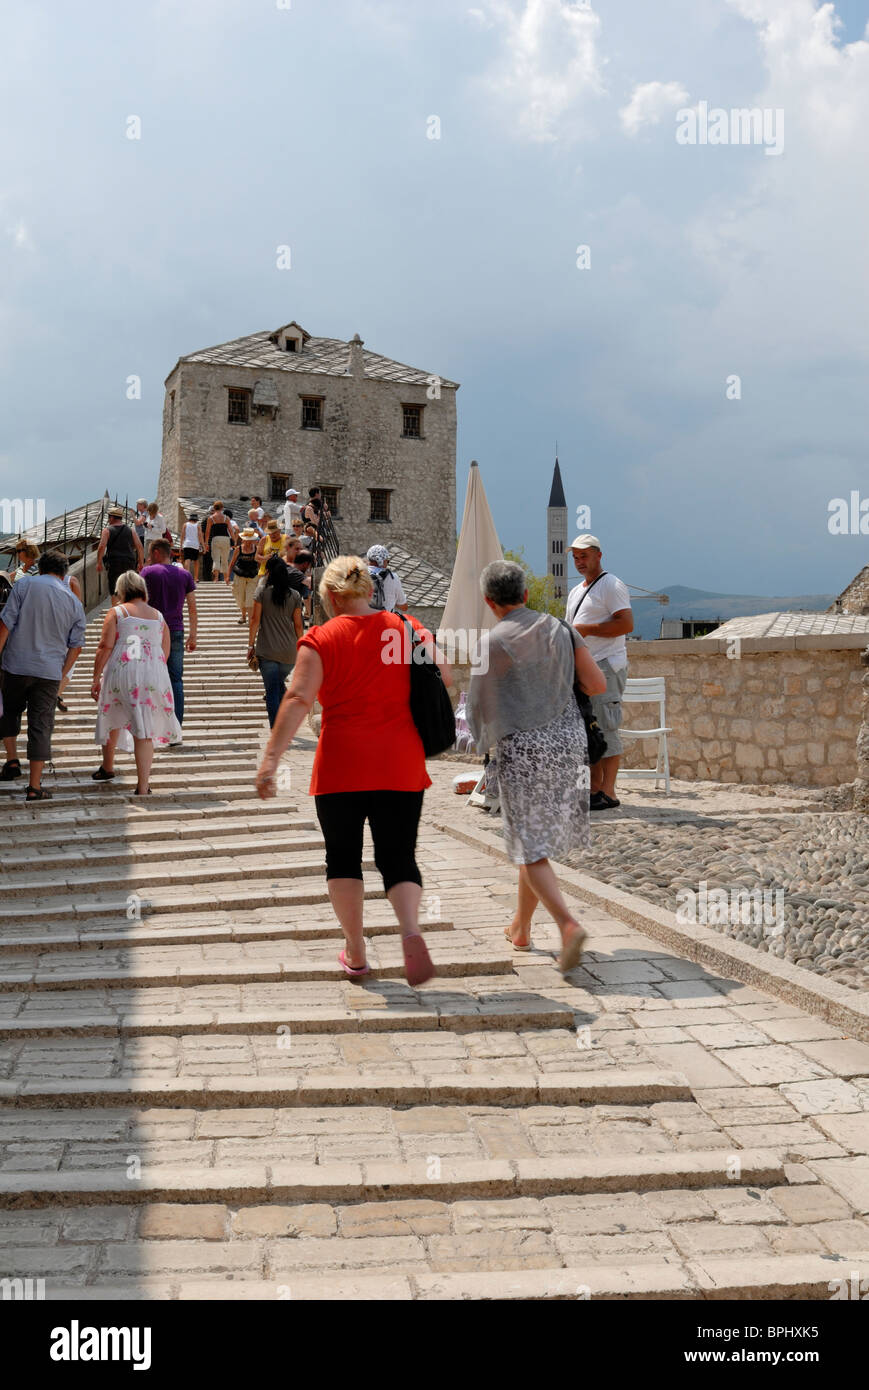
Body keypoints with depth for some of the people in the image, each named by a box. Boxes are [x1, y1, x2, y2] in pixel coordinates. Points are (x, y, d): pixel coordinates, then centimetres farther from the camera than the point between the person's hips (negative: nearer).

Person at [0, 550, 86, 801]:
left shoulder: (24, 585, 0)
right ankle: (34, 787, 3)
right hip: (49, 672, 1)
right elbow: (76, 646, 7)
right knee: (41, 726, 3)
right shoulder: (74, 602, 8)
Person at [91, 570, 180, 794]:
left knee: (113, 717, 21)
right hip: (154, 674, 2)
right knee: (145, 729, -1)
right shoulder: (159, 616, 16)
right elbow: (165, 653, 16)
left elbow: (105, 646, -5)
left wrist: (96, 678, -2)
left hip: (122, 671, -2)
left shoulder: (116, 612, 4)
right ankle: (143, 787, -7)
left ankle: (107, 767, 39)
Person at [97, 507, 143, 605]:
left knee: (115, 593, -1)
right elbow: (139, 547, 4)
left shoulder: (107, 530, 0)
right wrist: (141, 563, 9)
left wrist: (99, 563, -4)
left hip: (113, 563, -3)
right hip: (130, 563, 3)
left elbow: (101, 547, -11)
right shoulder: (130, 530, 9)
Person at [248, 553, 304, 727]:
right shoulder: (294, 595, 4)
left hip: (267, 651, -3)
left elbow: (255, 619, -5)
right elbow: (298, 625, 6)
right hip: (289, 652, 3)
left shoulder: (262, 591, -4)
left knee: (272, 691, 0)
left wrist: (251, 644, 2)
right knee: (279, 684, 24)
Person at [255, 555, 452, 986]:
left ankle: (355, 951, 20)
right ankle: (411, 932, -18)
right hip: (400, 765, 2)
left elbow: (297, 700, -13)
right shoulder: (407, 629, 5)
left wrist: (271, 758, -17)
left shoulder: (321, 639, -3)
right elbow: (445, 676, 6)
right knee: (398, 857, 8)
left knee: (343, 857, 14)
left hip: (342, 765, -2)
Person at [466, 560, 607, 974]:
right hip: (568, 737, 6)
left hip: (521, 747, -5)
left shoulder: (492, 642, -9)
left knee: (530, 849, 0)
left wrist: (484, 739, 17)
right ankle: (520, 927, 30)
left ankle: (569, 924, -20)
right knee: (537, 838, 18)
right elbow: (598, 684, 5)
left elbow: (480, 706, -4)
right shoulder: (560, 629, 5)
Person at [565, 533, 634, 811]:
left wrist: (588, 629, -17)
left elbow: (626, 624, -17)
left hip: (606, 666, -9)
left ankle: (608, 792, -9)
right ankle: (594, 788, 13)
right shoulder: (575, 592, 22)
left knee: (606, 729, -11)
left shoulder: (611, 585, -5)